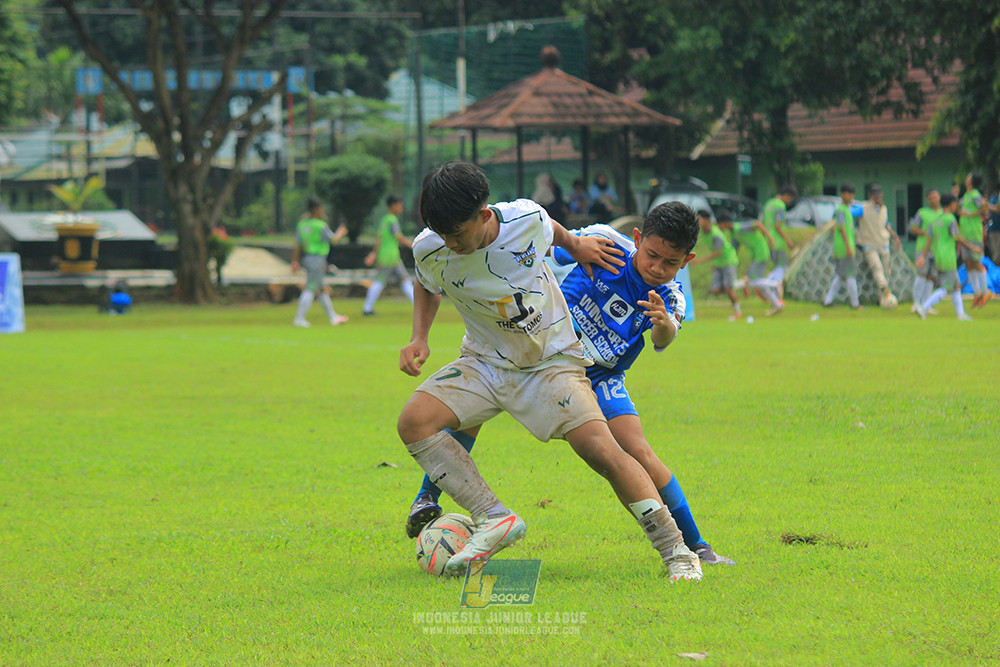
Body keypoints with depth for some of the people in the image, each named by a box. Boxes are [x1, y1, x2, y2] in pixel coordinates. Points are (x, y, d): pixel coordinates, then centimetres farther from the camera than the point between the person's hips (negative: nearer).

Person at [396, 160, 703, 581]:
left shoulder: (528, 219, -20)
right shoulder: (430, 250, -16)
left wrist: (575, 244, 21)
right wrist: (419, 338, -4)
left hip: (553, 358, -2)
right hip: (485, 362, 3)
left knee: (600, 449, -22)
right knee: (414, 420, -22)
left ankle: (676, 551, -12)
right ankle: (493, 519, -18)